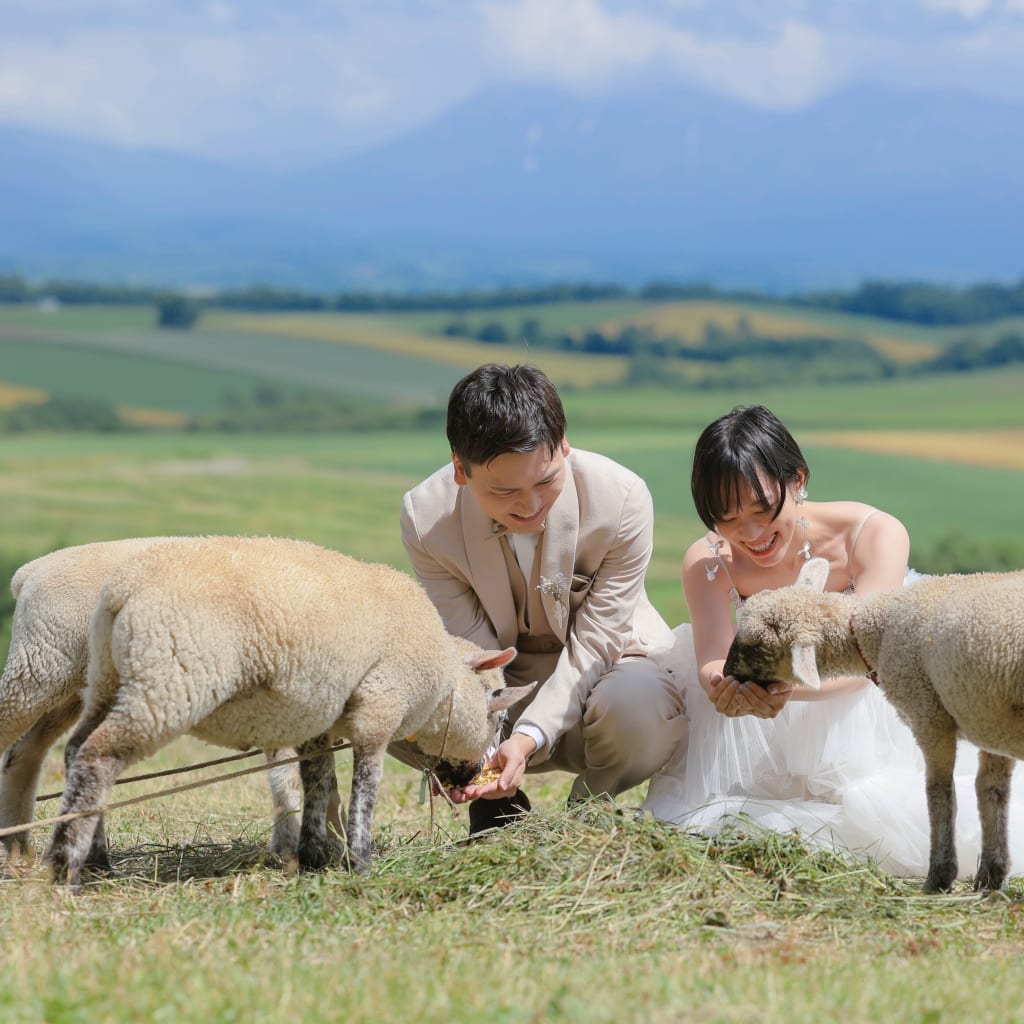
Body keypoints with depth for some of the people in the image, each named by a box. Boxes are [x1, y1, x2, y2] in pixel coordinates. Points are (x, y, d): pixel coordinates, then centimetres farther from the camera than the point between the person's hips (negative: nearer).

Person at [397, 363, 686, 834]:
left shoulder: (623, 499, -25)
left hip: (602, 671, -1)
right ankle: (497, 803, 3)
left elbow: (593, 642, -21)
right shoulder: (426, 517, -20)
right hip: (503, 688, 2)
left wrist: (529, 736, -36)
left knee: (636, 708, -37)